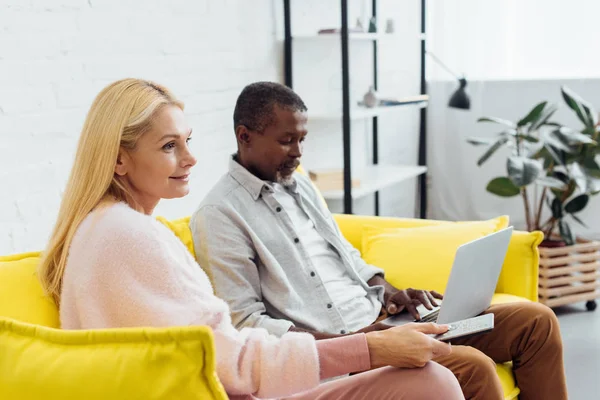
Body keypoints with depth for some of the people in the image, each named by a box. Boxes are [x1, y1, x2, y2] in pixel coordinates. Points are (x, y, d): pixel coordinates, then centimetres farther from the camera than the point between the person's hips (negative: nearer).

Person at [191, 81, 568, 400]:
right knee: (474, 368, -31)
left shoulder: (300, 184, 17)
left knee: (537, 321, 0)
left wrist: (387, 291, 3)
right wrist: (346, 342, -21)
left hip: (381, 317, 9)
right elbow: (244, 322, -14)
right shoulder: (220, 214, -9)